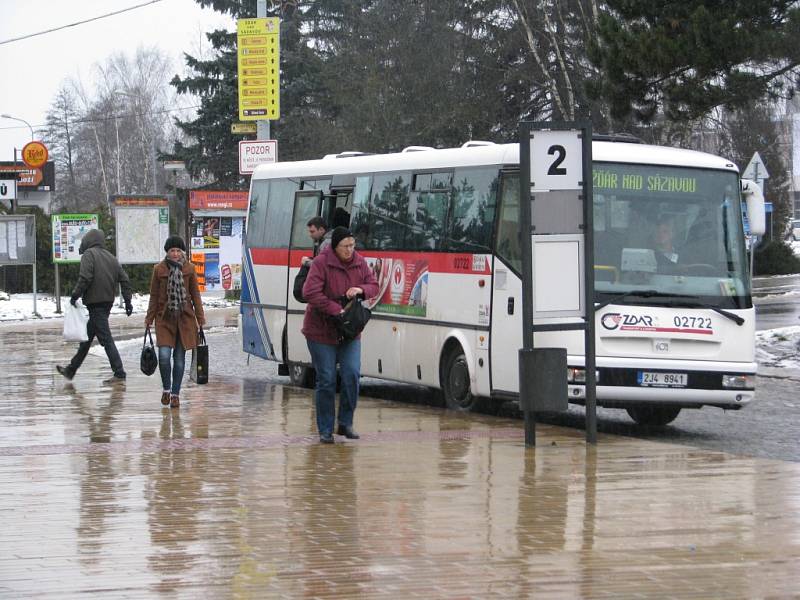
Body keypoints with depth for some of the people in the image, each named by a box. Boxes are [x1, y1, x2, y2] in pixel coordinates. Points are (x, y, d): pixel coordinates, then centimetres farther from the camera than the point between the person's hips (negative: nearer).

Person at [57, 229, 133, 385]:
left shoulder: (89, 255, -7)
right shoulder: (111, 257, 16)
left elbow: (85, 278, -19)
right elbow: (124, 280, 13)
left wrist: (75, 295, -11)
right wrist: (128, 301, 15)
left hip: (95, 302, -8)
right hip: (108, 302, 9)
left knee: (106, 339, -9)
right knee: (86, 338, 18)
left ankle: (119, 374, -14)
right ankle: (71, 370, 28)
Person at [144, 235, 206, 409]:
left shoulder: (189, 269, 2)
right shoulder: (159, 269, 0)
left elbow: (195, 295, 7)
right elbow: (154, 296, 6)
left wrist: (200, 318, 4)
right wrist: (149, 319, 4)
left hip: (184, 318, 1)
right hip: (165, 318, -1)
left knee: (179, 357, 3)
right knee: (164, 355, -13)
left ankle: (175, 394, 13)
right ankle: (166, 389, 10)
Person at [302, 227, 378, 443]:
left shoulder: (359, 262, 3)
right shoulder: (321, 263, -14)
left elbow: (373, 286, 12)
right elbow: (310, 293, -22)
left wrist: (361, 290, -12)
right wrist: (337, 310, -26)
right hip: (321, 331, -4)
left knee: (352, 374, -9)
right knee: (326, 380, -2)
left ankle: (345, 423, 6)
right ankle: (325, 431, 7)